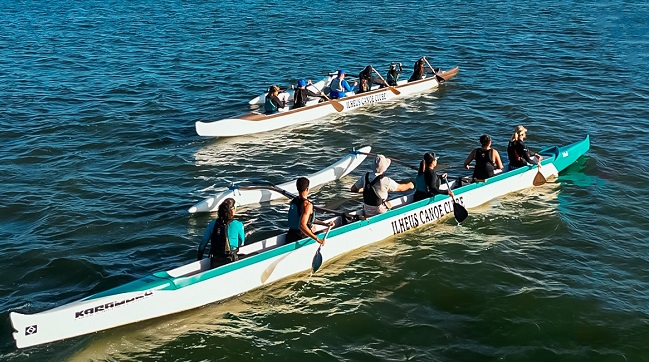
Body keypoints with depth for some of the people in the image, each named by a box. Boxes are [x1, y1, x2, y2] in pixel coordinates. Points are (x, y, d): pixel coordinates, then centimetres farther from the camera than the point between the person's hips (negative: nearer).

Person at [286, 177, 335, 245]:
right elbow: (302, 225, -34)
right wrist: (317, 239, -35)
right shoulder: (307, 205, -21)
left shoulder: (294, 200, 7)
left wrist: (325, 224, 13)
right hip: (300, 239, -8)